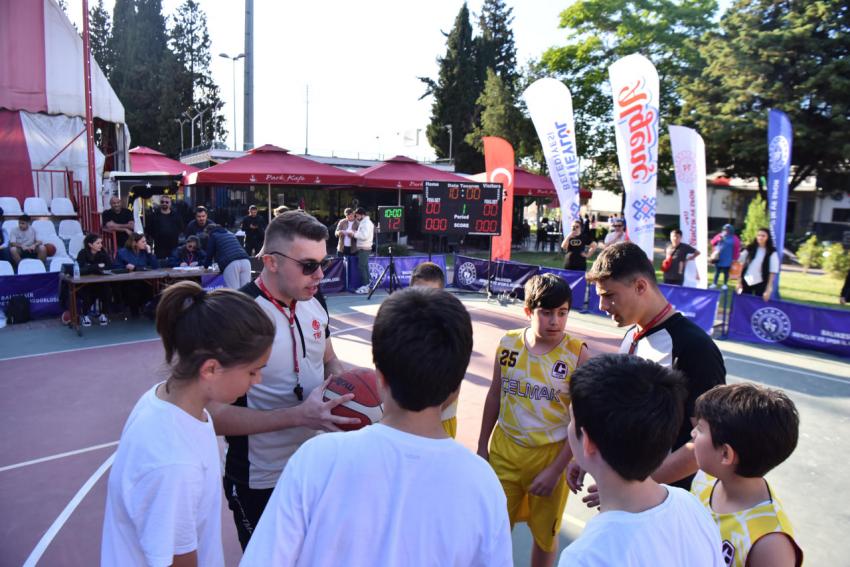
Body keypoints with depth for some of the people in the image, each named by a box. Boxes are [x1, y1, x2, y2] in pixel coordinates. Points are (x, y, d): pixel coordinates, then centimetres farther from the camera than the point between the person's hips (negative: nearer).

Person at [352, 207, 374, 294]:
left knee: (361, 267, -9)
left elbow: (364, 236, -24)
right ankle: (366, 285, 19)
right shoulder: (363, 222, 15)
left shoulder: (367, 223, -16)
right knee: (364, 266, 13)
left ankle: (365, 286, -7)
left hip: (364, 248, -10)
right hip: (362, 248, 10)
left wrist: (355, 234, -14)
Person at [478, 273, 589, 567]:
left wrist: (555, 470, -14)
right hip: (504, 449, 2)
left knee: (545, 534, 18)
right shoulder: (508, 343, -7)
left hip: (550, 455, -2)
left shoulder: (577, 354, -16)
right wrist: (482, 446, 10)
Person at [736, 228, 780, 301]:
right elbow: (742, 265, 7)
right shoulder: (750, 248, 3)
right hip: (746, 281, 3)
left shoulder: (772, 252, -6)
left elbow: (773, 271, -7)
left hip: (760, 283, -3)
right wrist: (739, 281, 4)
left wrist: (769, 288, -11)